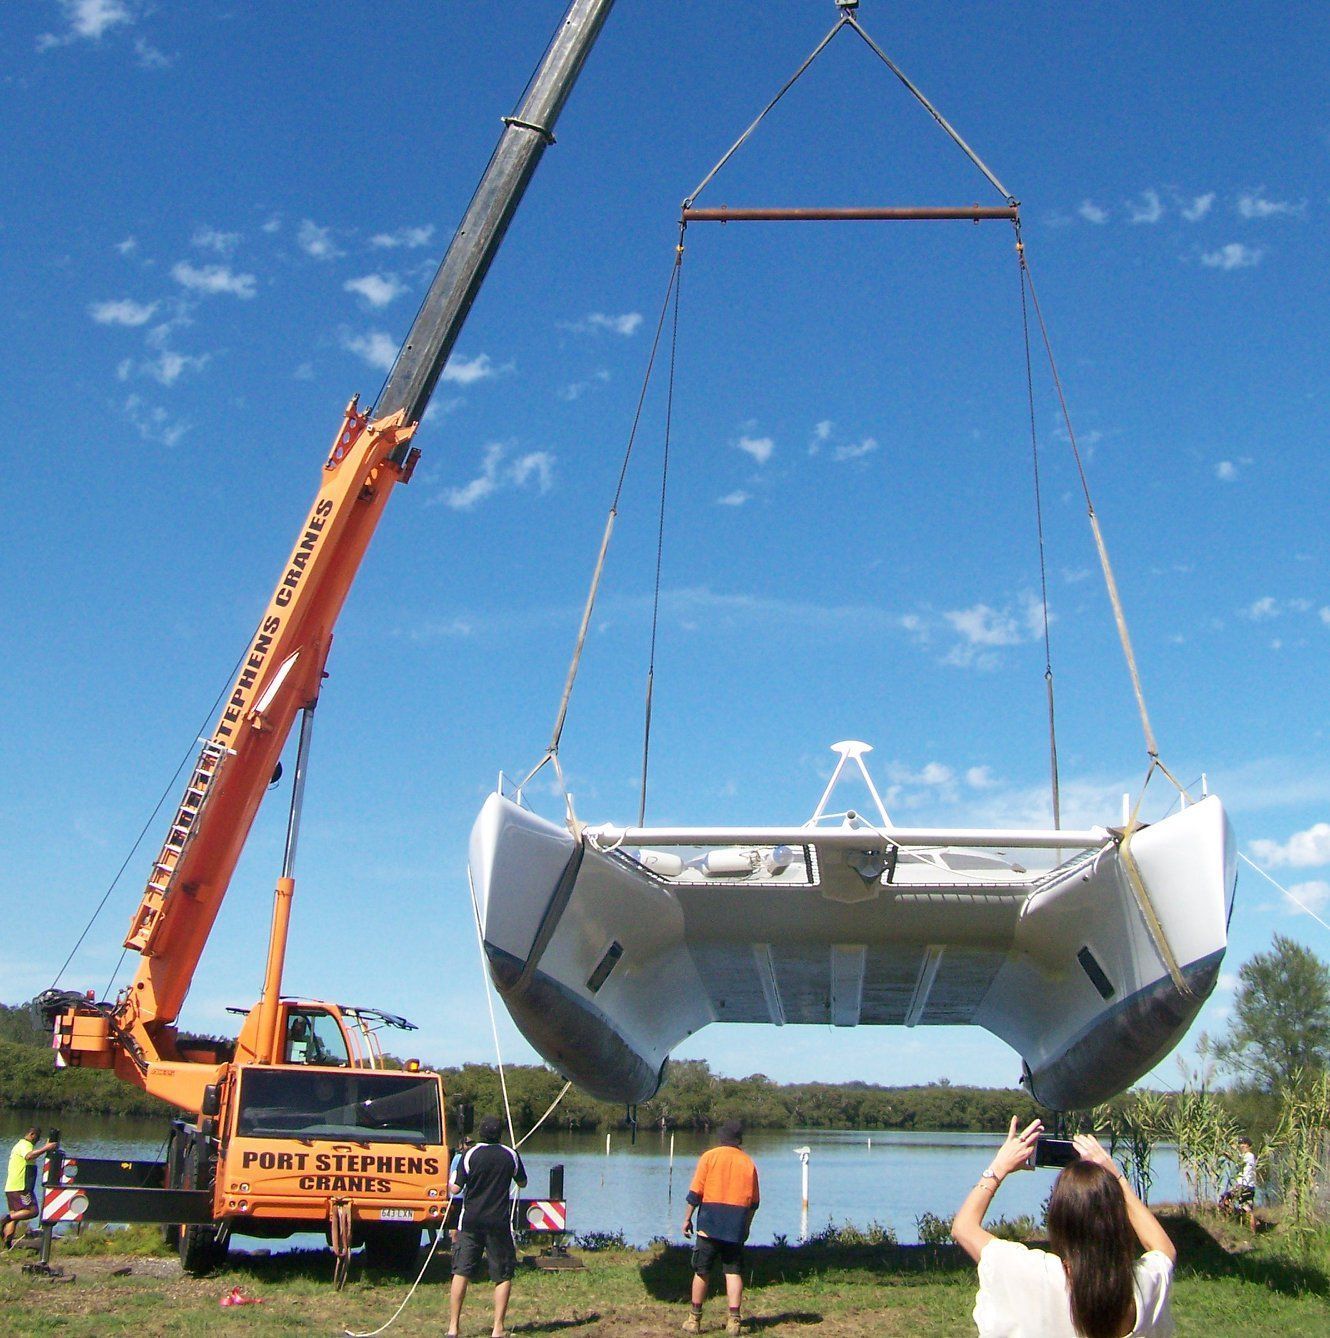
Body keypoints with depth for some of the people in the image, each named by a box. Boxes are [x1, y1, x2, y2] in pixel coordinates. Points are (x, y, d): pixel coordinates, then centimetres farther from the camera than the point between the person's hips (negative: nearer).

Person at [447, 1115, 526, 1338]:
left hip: (471, 1221, 0)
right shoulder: (511, 1155, 0)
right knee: (503, 1276, 8)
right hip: (499, 1222, 0)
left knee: (461, 1273, 6)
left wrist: (448, 1186, 19)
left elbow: (456, 1188, -3)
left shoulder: (470, 1154, -4)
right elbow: (522, 1182, 14)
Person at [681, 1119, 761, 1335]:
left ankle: (694, 1319, 11)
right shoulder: (748, 1162, 6)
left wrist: (687, 1218, 3)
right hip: (736, 1228, 2)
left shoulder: (709, 1156, -2)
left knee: (701, 1271, 6)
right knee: (734, 1271, 5)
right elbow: (754, 1201, 9)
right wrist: (746, 1226, 20)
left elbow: (695, 1192, -5)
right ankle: (734, 1320, -2)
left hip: (709, 1224, -2)